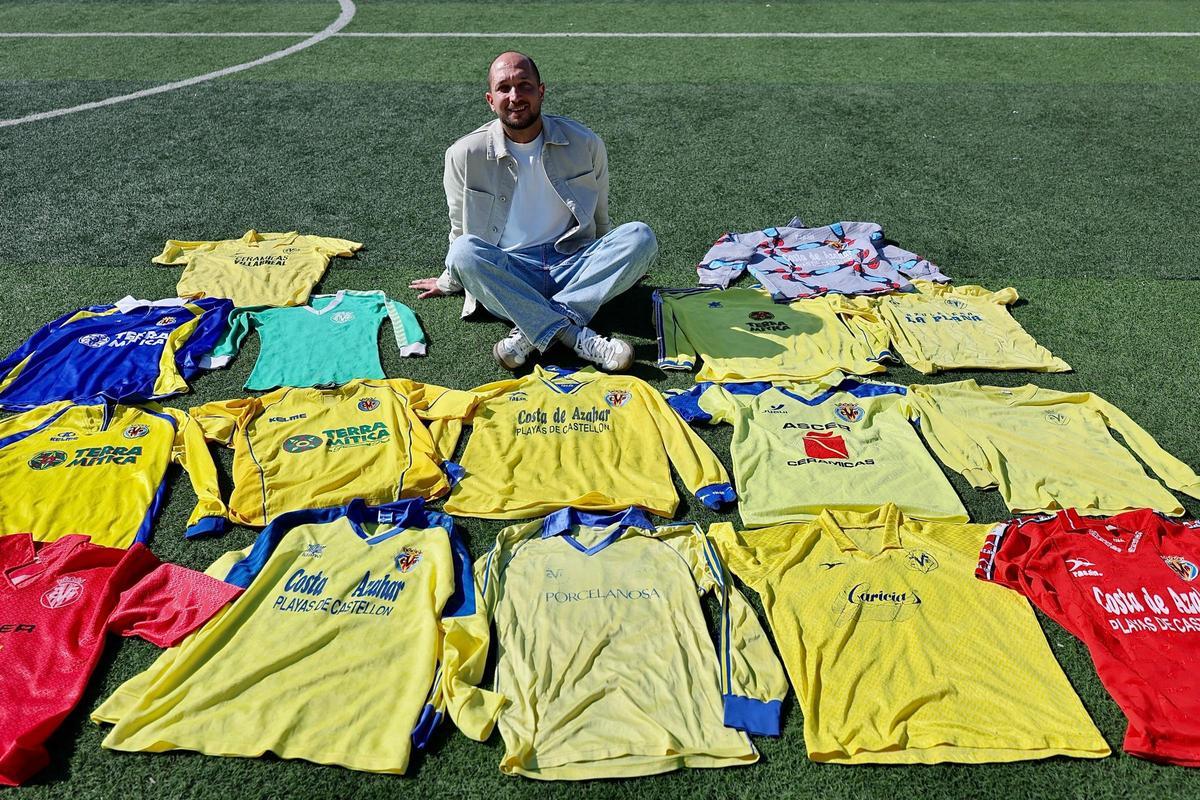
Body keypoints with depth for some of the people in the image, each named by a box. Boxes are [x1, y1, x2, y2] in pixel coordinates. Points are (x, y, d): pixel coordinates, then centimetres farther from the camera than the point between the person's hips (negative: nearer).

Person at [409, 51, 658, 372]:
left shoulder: (584, 144, 2)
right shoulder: (465, 155, -1)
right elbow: (461, 231, 15)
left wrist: (617, 268, 27)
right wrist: (450, 282, 25)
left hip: (572, 267, 2)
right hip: (506, 275, -1)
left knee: (640, 235, -24)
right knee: (464, 251, -33)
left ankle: (533, 332, -32)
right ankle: (577, 336, -38)